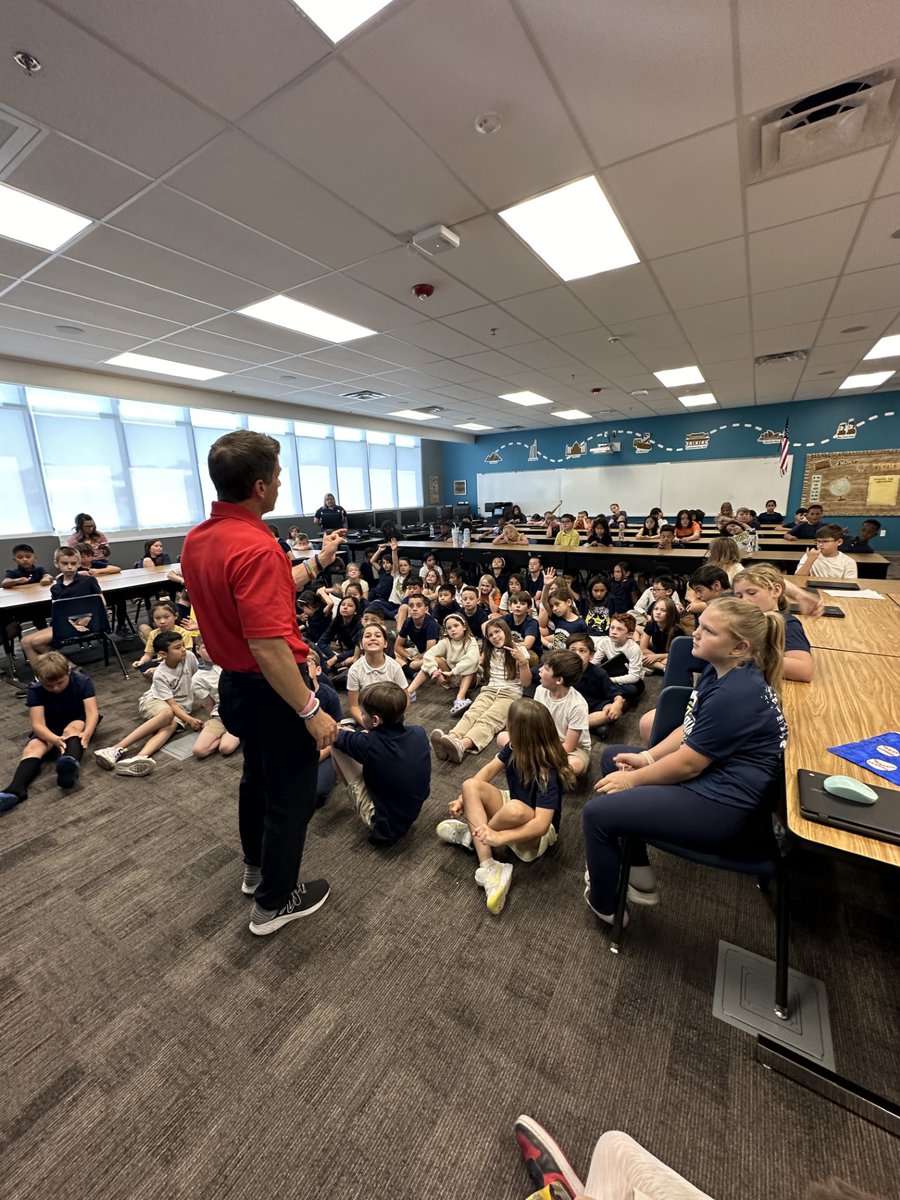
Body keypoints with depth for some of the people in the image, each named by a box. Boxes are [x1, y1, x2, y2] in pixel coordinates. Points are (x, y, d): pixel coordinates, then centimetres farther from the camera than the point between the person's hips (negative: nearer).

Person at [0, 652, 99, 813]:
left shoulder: (83, 682, -17)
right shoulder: (35, 691, -15)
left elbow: (92, 712, -24)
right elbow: (38, 724, -24)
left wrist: (87, 733, -45)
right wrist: (55, 740, -44)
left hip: (78, 723, -2)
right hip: (49, 730, 2)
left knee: (72, 729, -36)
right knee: (33, 747, -28)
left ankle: (71, 764, -64)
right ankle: (15, 790, -51)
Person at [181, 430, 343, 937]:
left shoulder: (197, 540, 2)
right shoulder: (255, 547, -28)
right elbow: (268, 646, -32)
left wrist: (317, 562, 15)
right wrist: (311, 712, -25)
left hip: (234, 684, 10)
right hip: (271, 691, -9)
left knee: (258, 777, 28)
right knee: (292, 794, 11)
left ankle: (257, 868, 49)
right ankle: (275, 902, 31)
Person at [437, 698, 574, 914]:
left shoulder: (547, 774, -31)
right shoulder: (515, 747, -13)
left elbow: (541, 825, -37)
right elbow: (490, 769, -3)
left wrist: (499, 837, -45)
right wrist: (464, 798, -15)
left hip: (538, 834, -7)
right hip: (512, 810, 7)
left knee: (515, 808, -42)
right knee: (471, 785, -19)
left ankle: (470, 833, -10)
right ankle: (489, 868, -27)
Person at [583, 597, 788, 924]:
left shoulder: (736, 695, -27)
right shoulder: (718, 671, 3)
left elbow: (688, 764, -22)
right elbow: (688, 729, 12)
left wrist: (632, 779, -9)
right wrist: (647, 757, 1)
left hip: (720, 805, -10)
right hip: (707, 775, 11)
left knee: (596, 813, -12)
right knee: (612, 757, 16)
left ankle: (604, 905, 19)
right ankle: (639, 875, 23)